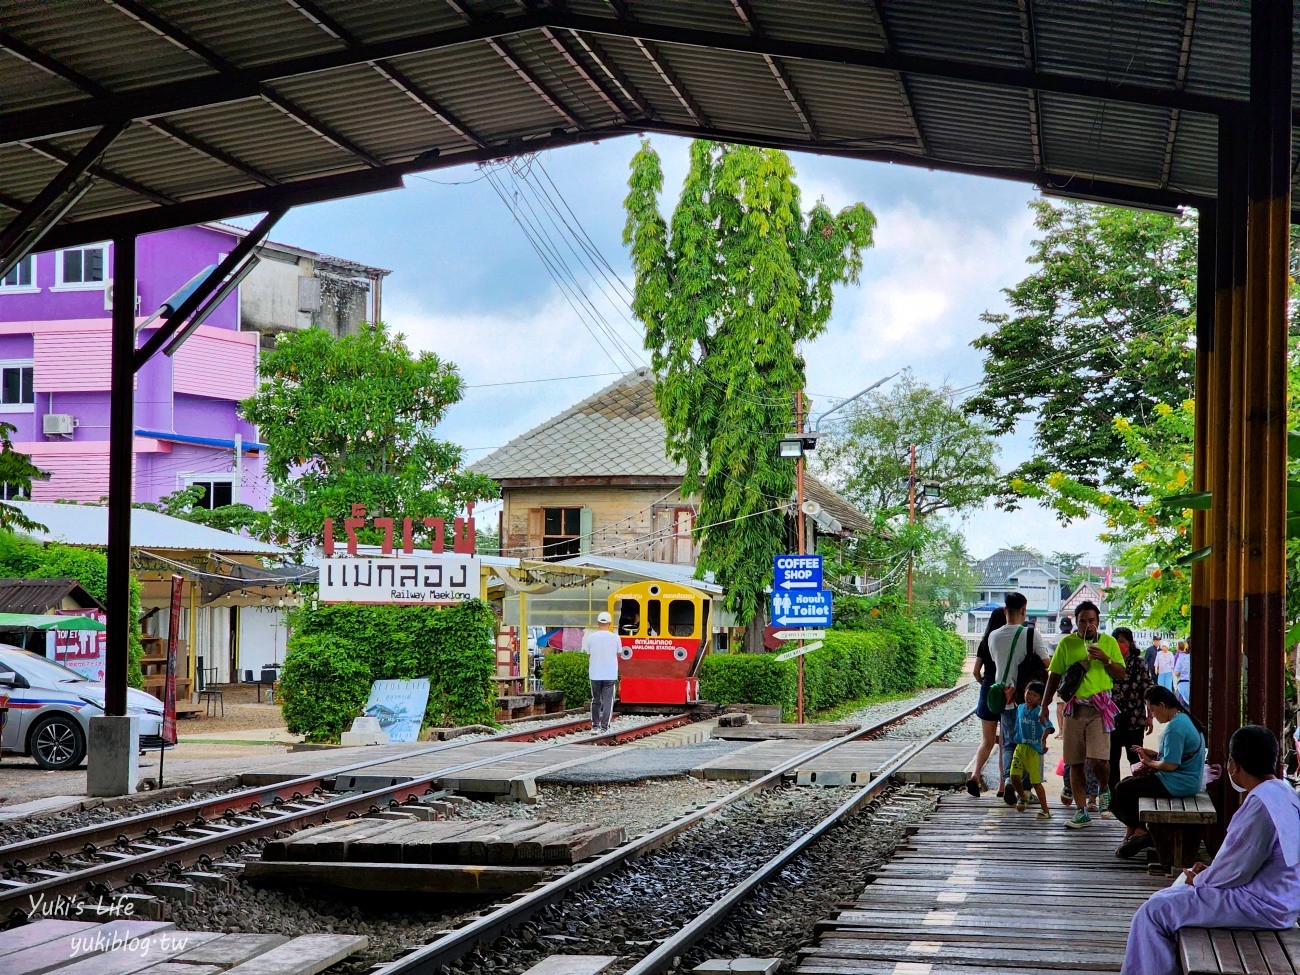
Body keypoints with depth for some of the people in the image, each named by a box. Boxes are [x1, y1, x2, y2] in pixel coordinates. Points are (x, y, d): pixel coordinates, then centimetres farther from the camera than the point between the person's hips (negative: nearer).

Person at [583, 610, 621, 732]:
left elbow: (589, 656, 5)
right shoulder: (615, 637, -5)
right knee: (608, 701, 1)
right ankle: (604, 726, -3)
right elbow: (618, 654, 8)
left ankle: (595, 725, 16)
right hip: (610, 675, -2)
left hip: (595, 674, 2)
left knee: (596, 700, 14)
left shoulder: (591, 637, -2)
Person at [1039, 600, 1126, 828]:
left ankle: (1104, 789, 17)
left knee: (1098, 759, -16)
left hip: (1099, 708, -2)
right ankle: (1082, 812, 12)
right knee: (1075, 764, 4)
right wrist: (1045, 705, 10)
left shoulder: (1108, 642, 6)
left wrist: (1106, 659, -12)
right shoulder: (1066, 644, 7)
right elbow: (1054, 676, 12)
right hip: (1074, 707, 2)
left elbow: (1122, 673, 6)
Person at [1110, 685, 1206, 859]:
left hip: (1178, 785, -11)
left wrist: (1150, 763, -7)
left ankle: (1139, 831, 9)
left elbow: (1170, 765, -25)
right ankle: (1131, 833, 15)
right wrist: (1154, 754, 9)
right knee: (1128, 782, 18)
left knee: (1122, 790, -4)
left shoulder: (1175, 727, -22)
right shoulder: (1186, 719, 12)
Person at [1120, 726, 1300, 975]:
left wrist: (1199, 880, -4)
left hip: (1262, 906, -11)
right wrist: (1209, 872, 10)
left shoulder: (1260, 805, -25)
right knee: (1188, 877, 30)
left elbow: (1235, 872, -22)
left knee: (1155, 911, -11)